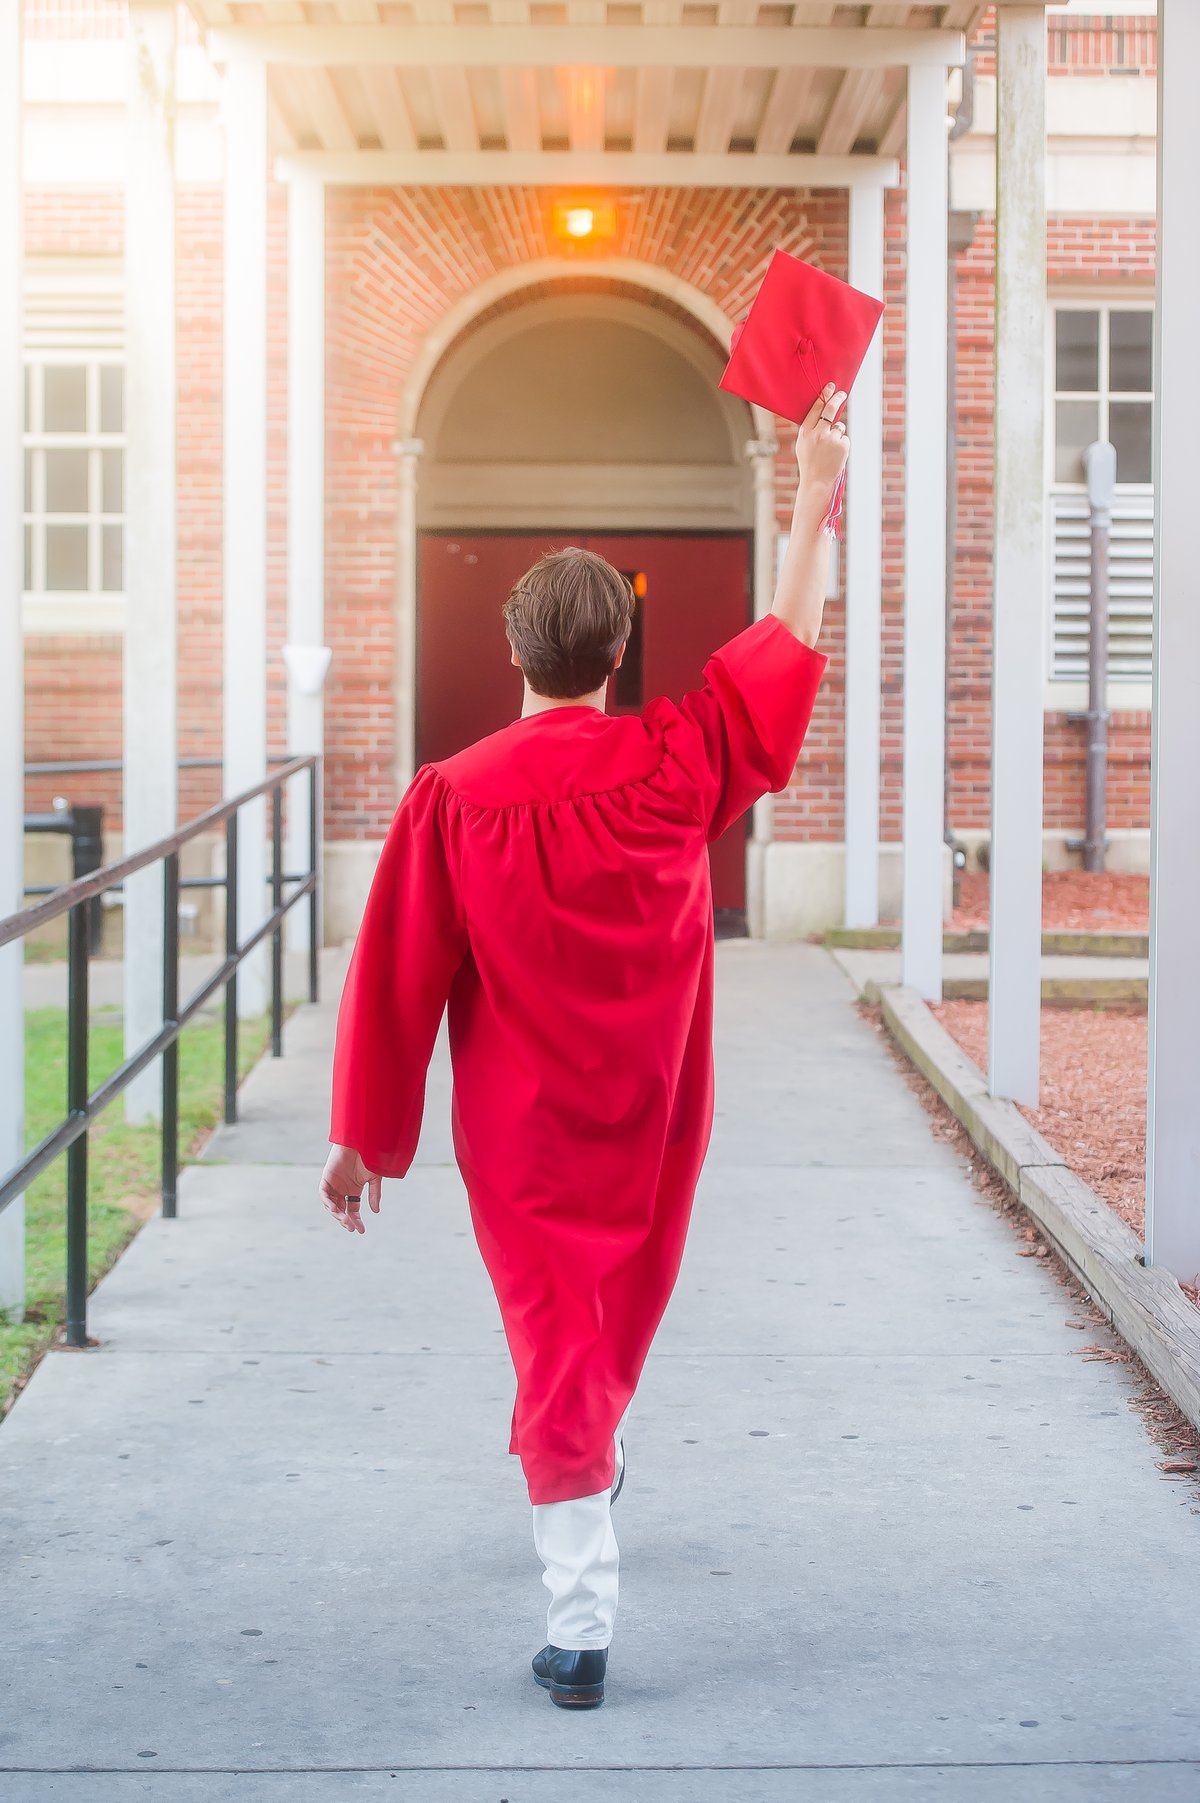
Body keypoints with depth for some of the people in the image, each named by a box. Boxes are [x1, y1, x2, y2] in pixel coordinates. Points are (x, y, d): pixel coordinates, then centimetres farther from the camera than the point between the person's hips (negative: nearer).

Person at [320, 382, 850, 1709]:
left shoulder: (452, 797, -14)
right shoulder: (676, 765, -10)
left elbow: (396, 976, -10)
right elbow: (790, 644, 3)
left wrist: (359, 1135, -1)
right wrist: (815, 493, 11)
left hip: (518, 1127, -2)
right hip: (653, 1114, 3)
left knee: (554, 1338, 0)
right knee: (622, 1308, 25)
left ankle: (582, 1627, -4)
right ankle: (593, 1468, 51)